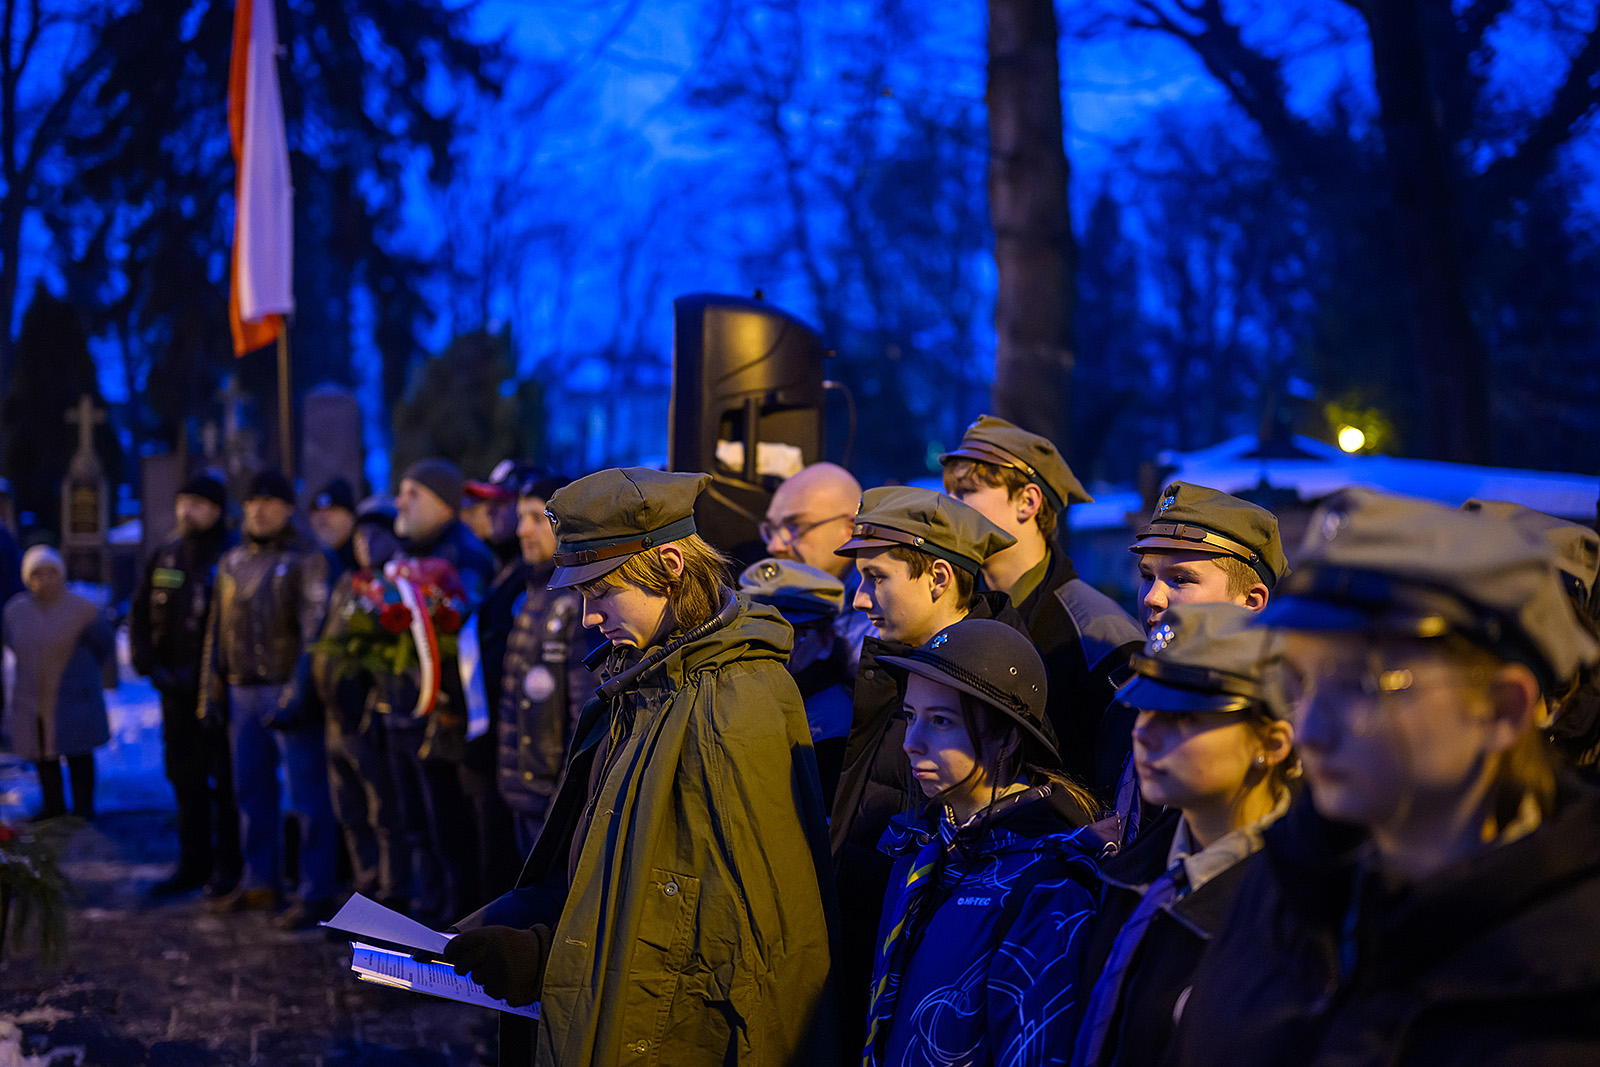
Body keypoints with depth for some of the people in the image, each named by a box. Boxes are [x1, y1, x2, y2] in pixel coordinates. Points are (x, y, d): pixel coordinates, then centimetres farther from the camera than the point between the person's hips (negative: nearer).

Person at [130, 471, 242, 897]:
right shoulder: (164, 558, 11)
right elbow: (139, 615, 14)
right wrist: (149, 665, 2)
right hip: (176, 686, 6)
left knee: (225, 778, 0)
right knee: (185, 776, 11)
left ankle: (230, 866, 11)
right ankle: (193, 865, 21)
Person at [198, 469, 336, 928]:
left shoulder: (306, 559, -6)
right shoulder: (231, 562, 16)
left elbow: (314, 629, -14)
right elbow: (217, 630, 20)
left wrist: (298, 691, -21)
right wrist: (211, 691, 15)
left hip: (286, 691, -7)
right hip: (242, 692, 7)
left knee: (307, 795, -4)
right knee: (251, 791, 13)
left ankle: (316, 891, 0)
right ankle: (259, 882, 24)